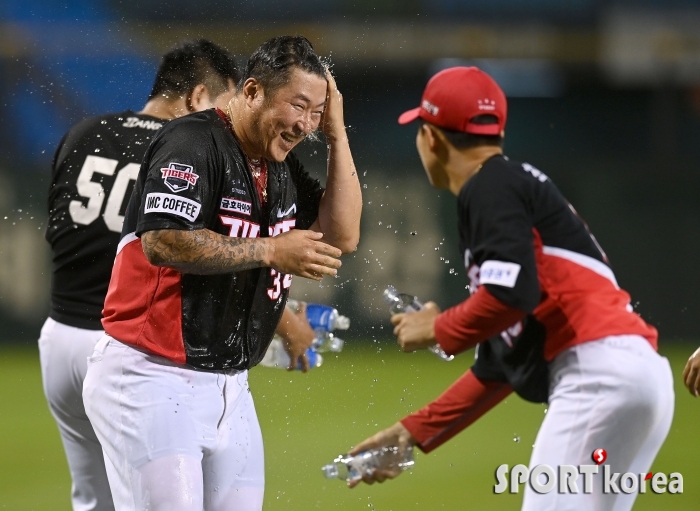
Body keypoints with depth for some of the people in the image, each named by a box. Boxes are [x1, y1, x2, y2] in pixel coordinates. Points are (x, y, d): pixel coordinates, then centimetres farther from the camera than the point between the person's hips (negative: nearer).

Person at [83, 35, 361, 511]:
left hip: (231, 388, 9)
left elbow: (342, 236, 11)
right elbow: (162, 242, -24)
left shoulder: (283, 168, 14)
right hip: (153, 379, -8)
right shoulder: (194, 142, -12)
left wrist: (337, 135, 6)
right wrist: (269, 251, -19)